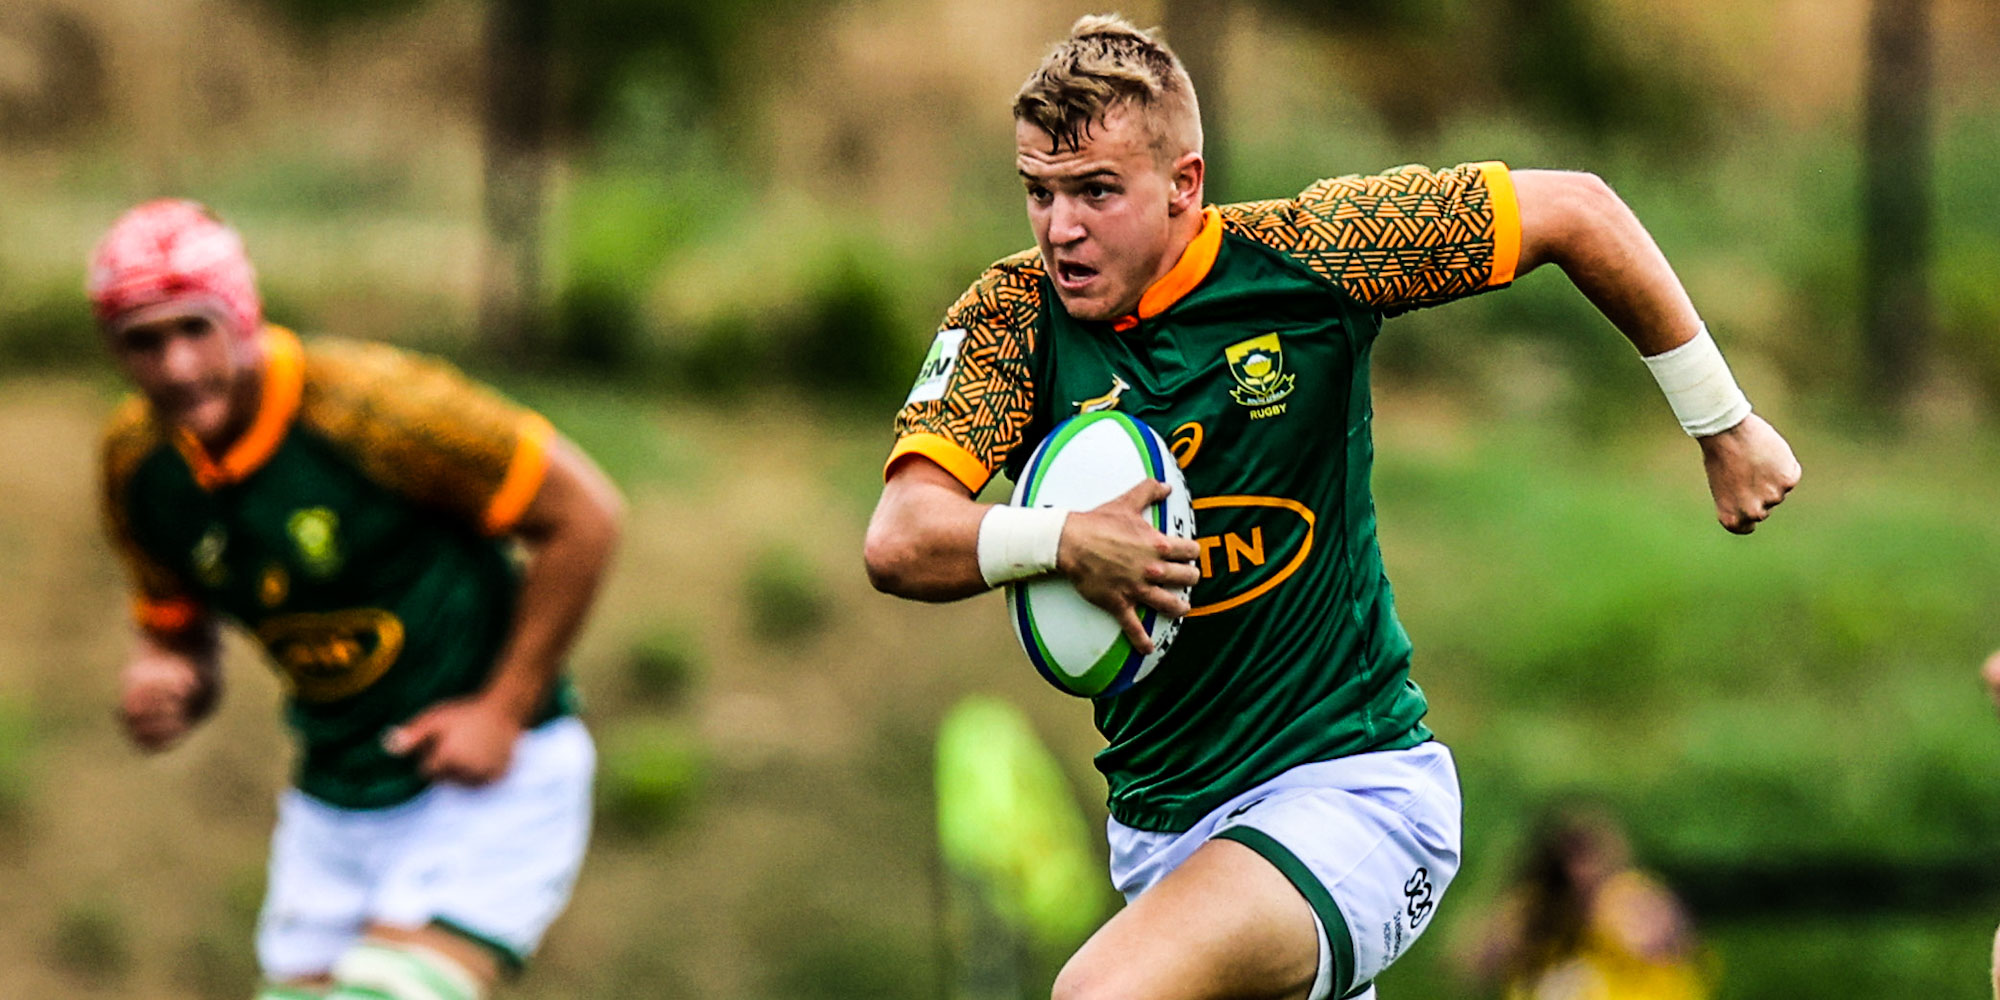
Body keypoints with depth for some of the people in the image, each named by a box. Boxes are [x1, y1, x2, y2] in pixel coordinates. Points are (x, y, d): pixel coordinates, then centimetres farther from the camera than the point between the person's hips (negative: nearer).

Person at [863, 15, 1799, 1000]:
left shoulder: (1303, 254, -11)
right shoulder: (1012, 318, -5)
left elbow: (1576, 211, -1)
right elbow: (900, 542, -17)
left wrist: (1723, 422, 5)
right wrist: (1061, 541, -36)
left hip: (1354, 783, -5)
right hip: (1156, 829, 5)